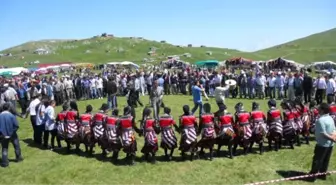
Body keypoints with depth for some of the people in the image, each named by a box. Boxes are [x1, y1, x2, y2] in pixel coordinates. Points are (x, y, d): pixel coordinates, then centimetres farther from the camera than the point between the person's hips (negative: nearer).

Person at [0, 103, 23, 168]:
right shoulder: (11, 116, -18)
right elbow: (16, 126, -18)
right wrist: (12, 131, -3)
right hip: (12, 135, -2)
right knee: (17, 146, 20)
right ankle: (19, 158, 34)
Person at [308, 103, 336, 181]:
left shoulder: (320, 120, -23)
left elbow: (323, 134, -23)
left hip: (322, 144, -8)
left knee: (317, 160, 3)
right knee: (325, 160, 18)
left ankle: (312, 175, 13)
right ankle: (323, 174, 29)